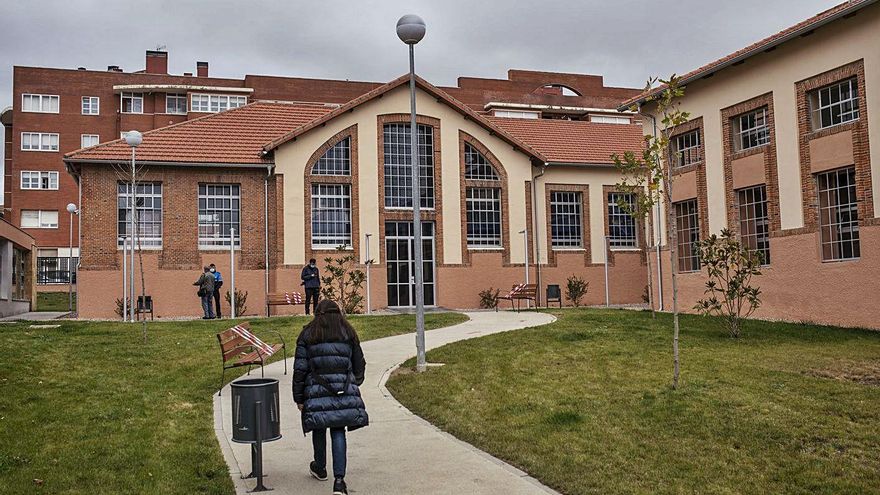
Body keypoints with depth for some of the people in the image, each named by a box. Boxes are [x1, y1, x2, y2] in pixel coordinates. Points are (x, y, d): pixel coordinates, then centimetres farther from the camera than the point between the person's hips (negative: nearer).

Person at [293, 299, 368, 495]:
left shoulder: (307, 334, 1)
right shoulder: (348, 333, 7)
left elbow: (300, 369, -1)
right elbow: (359, 364, 13)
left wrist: (298, 397, 5)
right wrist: (354, 384, 30)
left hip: (317, 391, -1)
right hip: (345, 391, 1)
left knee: (319, 429, 17)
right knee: (338, 431, 3)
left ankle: (320, 468, 38)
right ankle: (339, 479, -8)